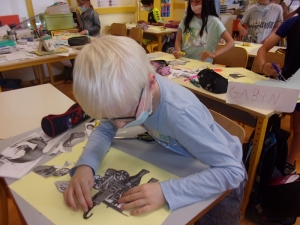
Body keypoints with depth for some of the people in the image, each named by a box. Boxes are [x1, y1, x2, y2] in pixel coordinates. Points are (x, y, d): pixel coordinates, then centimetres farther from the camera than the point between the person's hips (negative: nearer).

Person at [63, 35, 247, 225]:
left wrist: (166, 191, -46)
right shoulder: (130, 94, -25)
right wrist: (85, 165, -31)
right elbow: (104, 130, -12)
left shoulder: (180, 114, -43)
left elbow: (233, 171, -38)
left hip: (222, 173, -4)